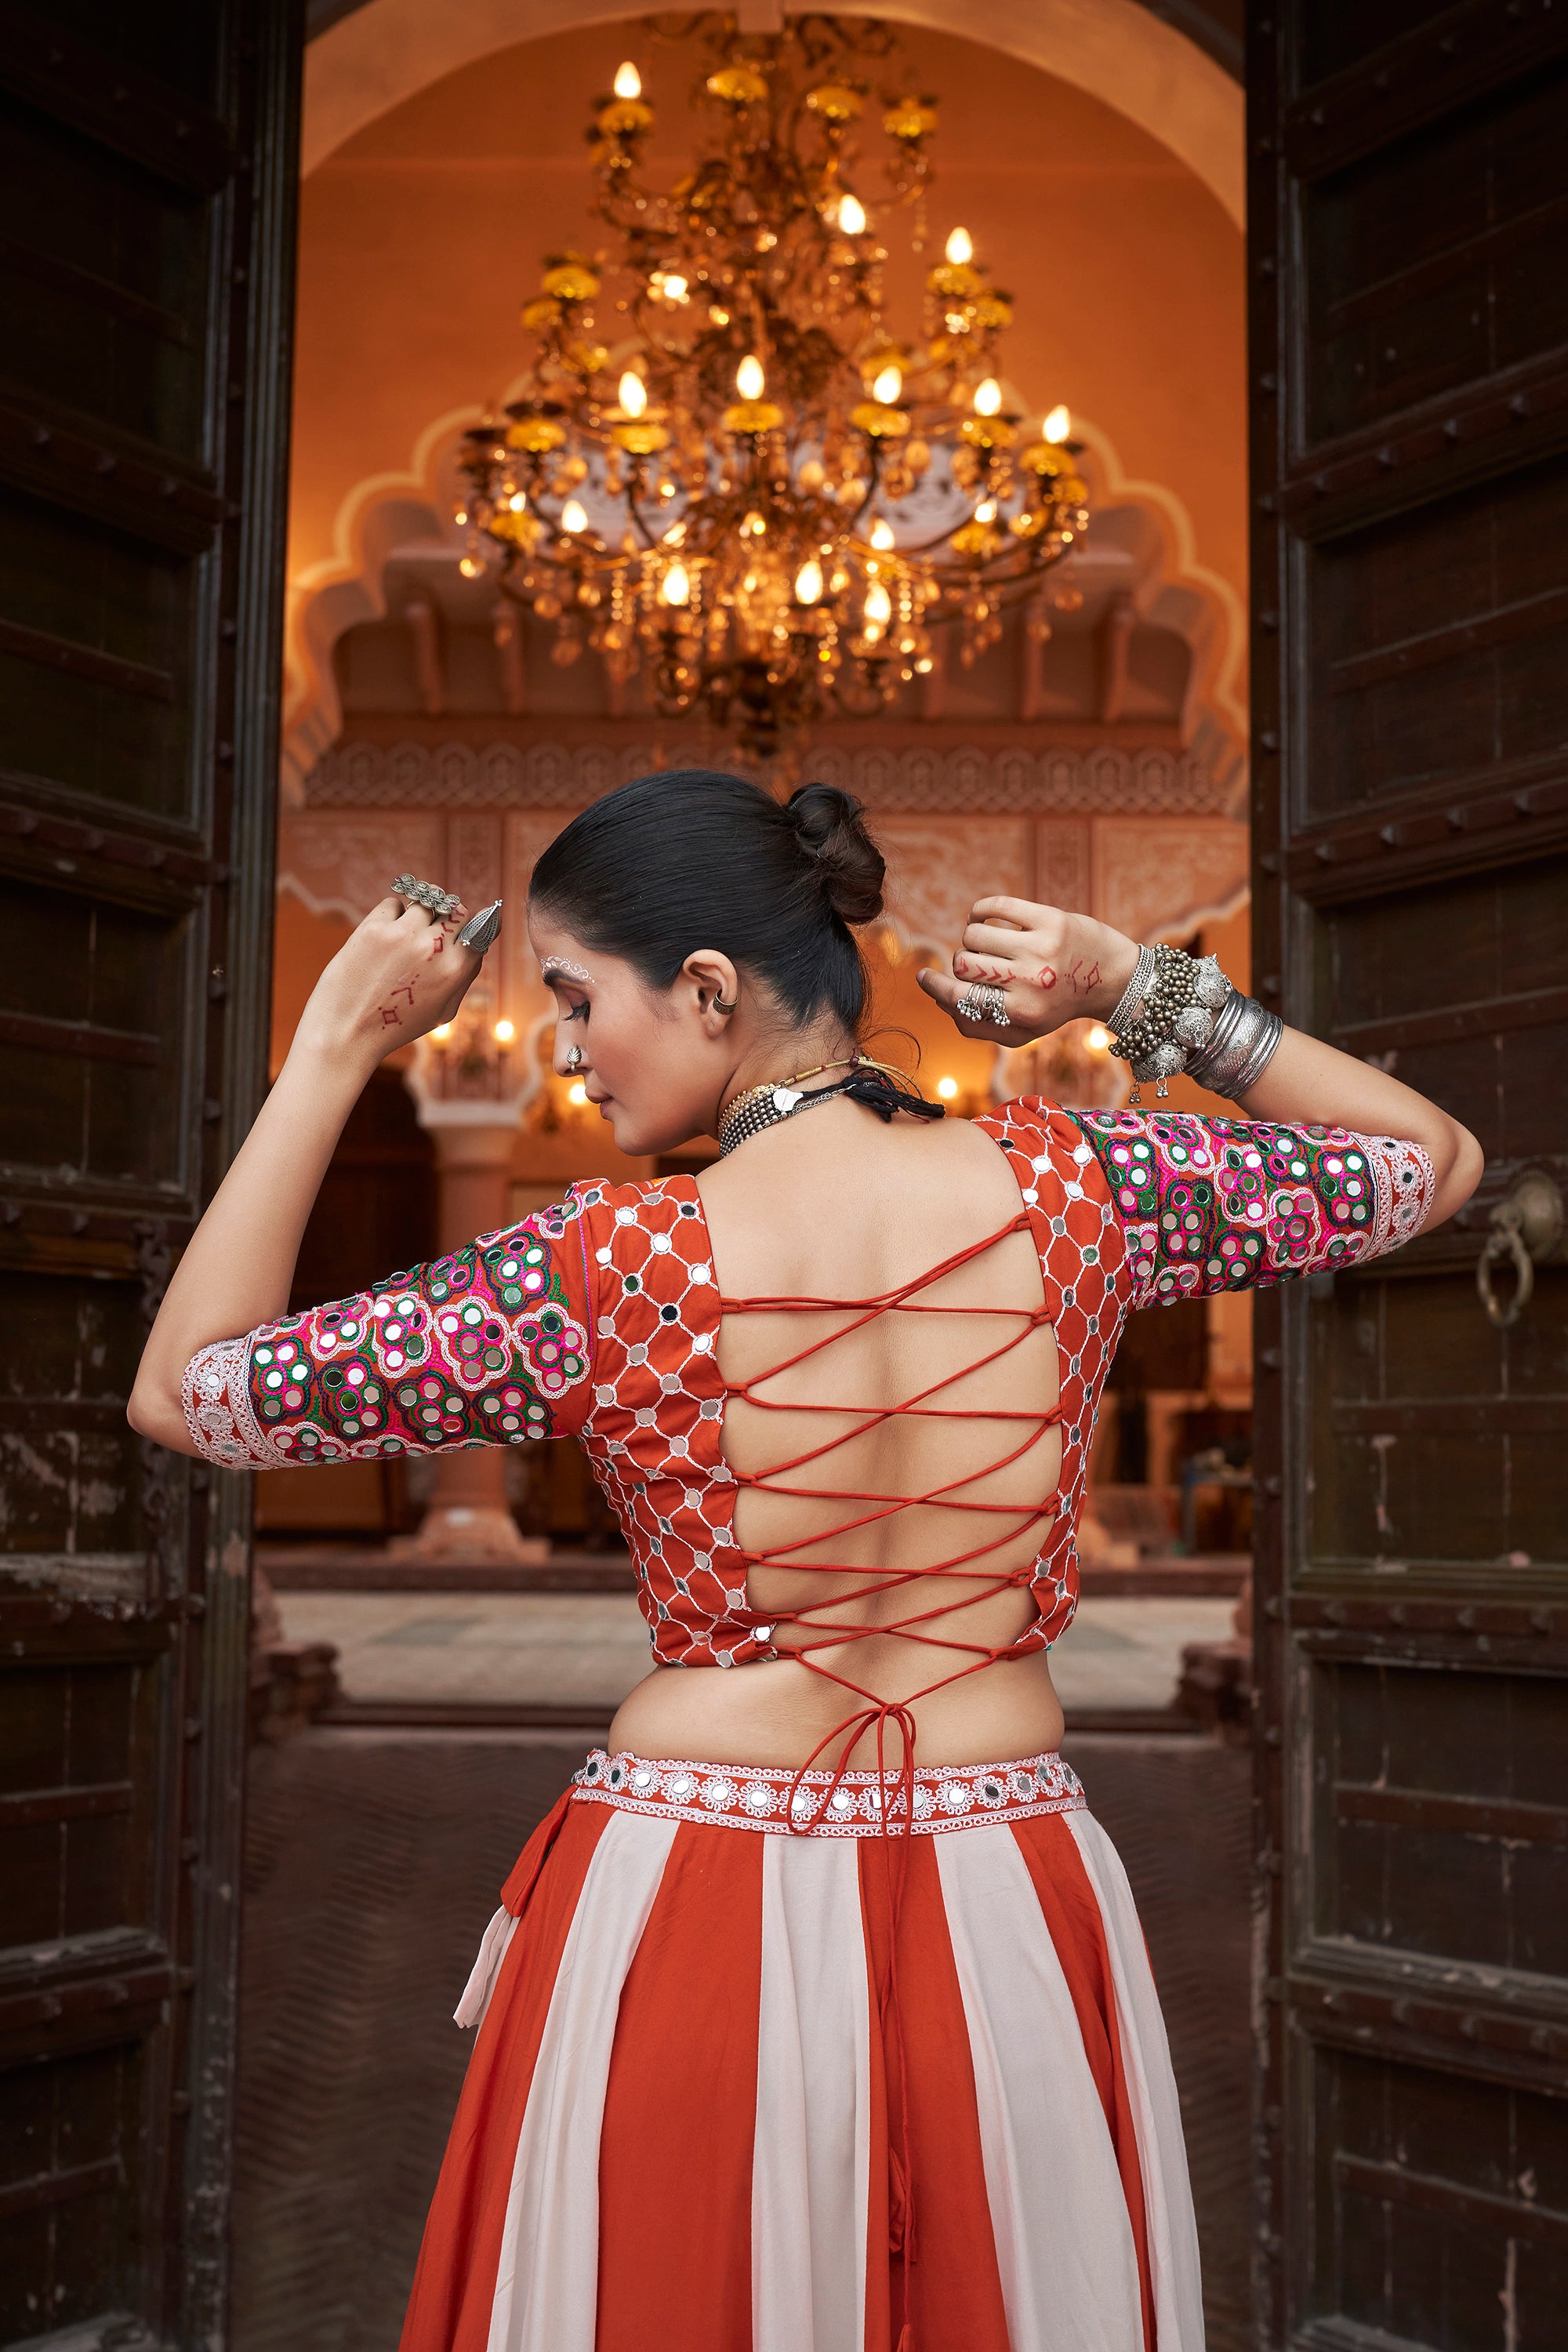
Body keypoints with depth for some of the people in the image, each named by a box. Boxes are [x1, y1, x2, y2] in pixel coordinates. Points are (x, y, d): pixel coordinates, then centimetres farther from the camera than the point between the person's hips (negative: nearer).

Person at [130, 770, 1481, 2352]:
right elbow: (1434, 1161, 8)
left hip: (685, 1913, -2)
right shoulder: (1065, 1189, -8)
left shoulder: (602, 1269, -16)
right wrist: (1133, 991, -1)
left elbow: (185, 1390, -6)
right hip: (1006, 1918, 3)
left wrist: (334, 1051, -4)